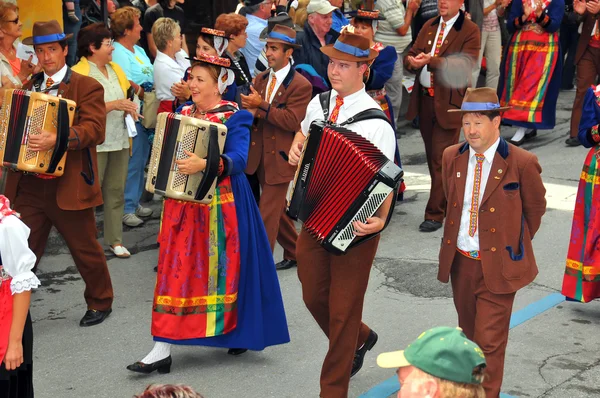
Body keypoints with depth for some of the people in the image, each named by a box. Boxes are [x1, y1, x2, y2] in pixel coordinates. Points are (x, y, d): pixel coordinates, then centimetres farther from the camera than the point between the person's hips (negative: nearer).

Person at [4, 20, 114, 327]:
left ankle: (100, 303, 30)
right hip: (28, 186, 5)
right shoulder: (29, 87, 14)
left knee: (85, 249, 10)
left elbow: (95, 129, -19)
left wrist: (57, 139, -33)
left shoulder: (87, 87, -5)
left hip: (69, 185, -4)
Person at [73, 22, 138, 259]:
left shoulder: (115, 69, 13)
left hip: (119, 140, 7)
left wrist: (130, 108, -2)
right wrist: (112, 105, -23)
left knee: (116, 191, 9)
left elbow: (127, 96, 21)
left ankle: (115, 239, 17)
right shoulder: (78, 74, -10)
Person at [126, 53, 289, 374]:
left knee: (222, 269, 6)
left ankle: (238, 332, 29)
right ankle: (162, 349, 4)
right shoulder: (184, 113, 11)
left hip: (220, 206, -5)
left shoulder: (235, 118, -8)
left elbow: (238, 159, -24)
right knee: (175, 270, 2)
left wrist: (204, 164, -39)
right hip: (182, 203, 5)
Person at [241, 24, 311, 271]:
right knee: (277, 209, 17)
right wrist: (249, 110, -18)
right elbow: (251, 108, 6)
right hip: (259, 155, 7)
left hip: (279, 157, -7)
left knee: (267, 214, -4)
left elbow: (292, 121, -19)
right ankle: (294, 253, 33)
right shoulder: (261, 79, 9)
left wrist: (262, 106, -22)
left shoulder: (300, 85, -11)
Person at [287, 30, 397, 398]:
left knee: (343, 309, 5)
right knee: (314, 297, 17)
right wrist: (297, 147, 1)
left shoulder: (375, 122, -18)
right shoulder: (319, 102, 2)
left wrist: (380, 221, -36)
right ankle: (360, 339, 46)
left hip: (354, 227, -6)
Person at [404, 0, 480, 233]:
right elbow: (411, 55, 10)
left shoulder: (470, 31, -8)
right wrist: (412, 60, -15)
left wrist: (430, 60, -31)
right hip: (424, 99, 6)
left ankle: (435, 214, 1)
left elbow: (464, 64, -20)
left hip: (448, 102, -6)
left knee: (441, 160, -6)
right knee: (432, 157, 15)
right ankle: (446, 200, 31)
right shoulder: (429, 26, 12)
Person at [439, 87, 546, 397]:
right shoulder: (451, 157, 0)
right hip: (460, 261, 5)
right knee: (469, 332, 20)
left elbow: (535, 208, 1)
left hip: (497, 266, -5)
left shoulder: (522, 163, -14)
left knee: (489, 341, -2)